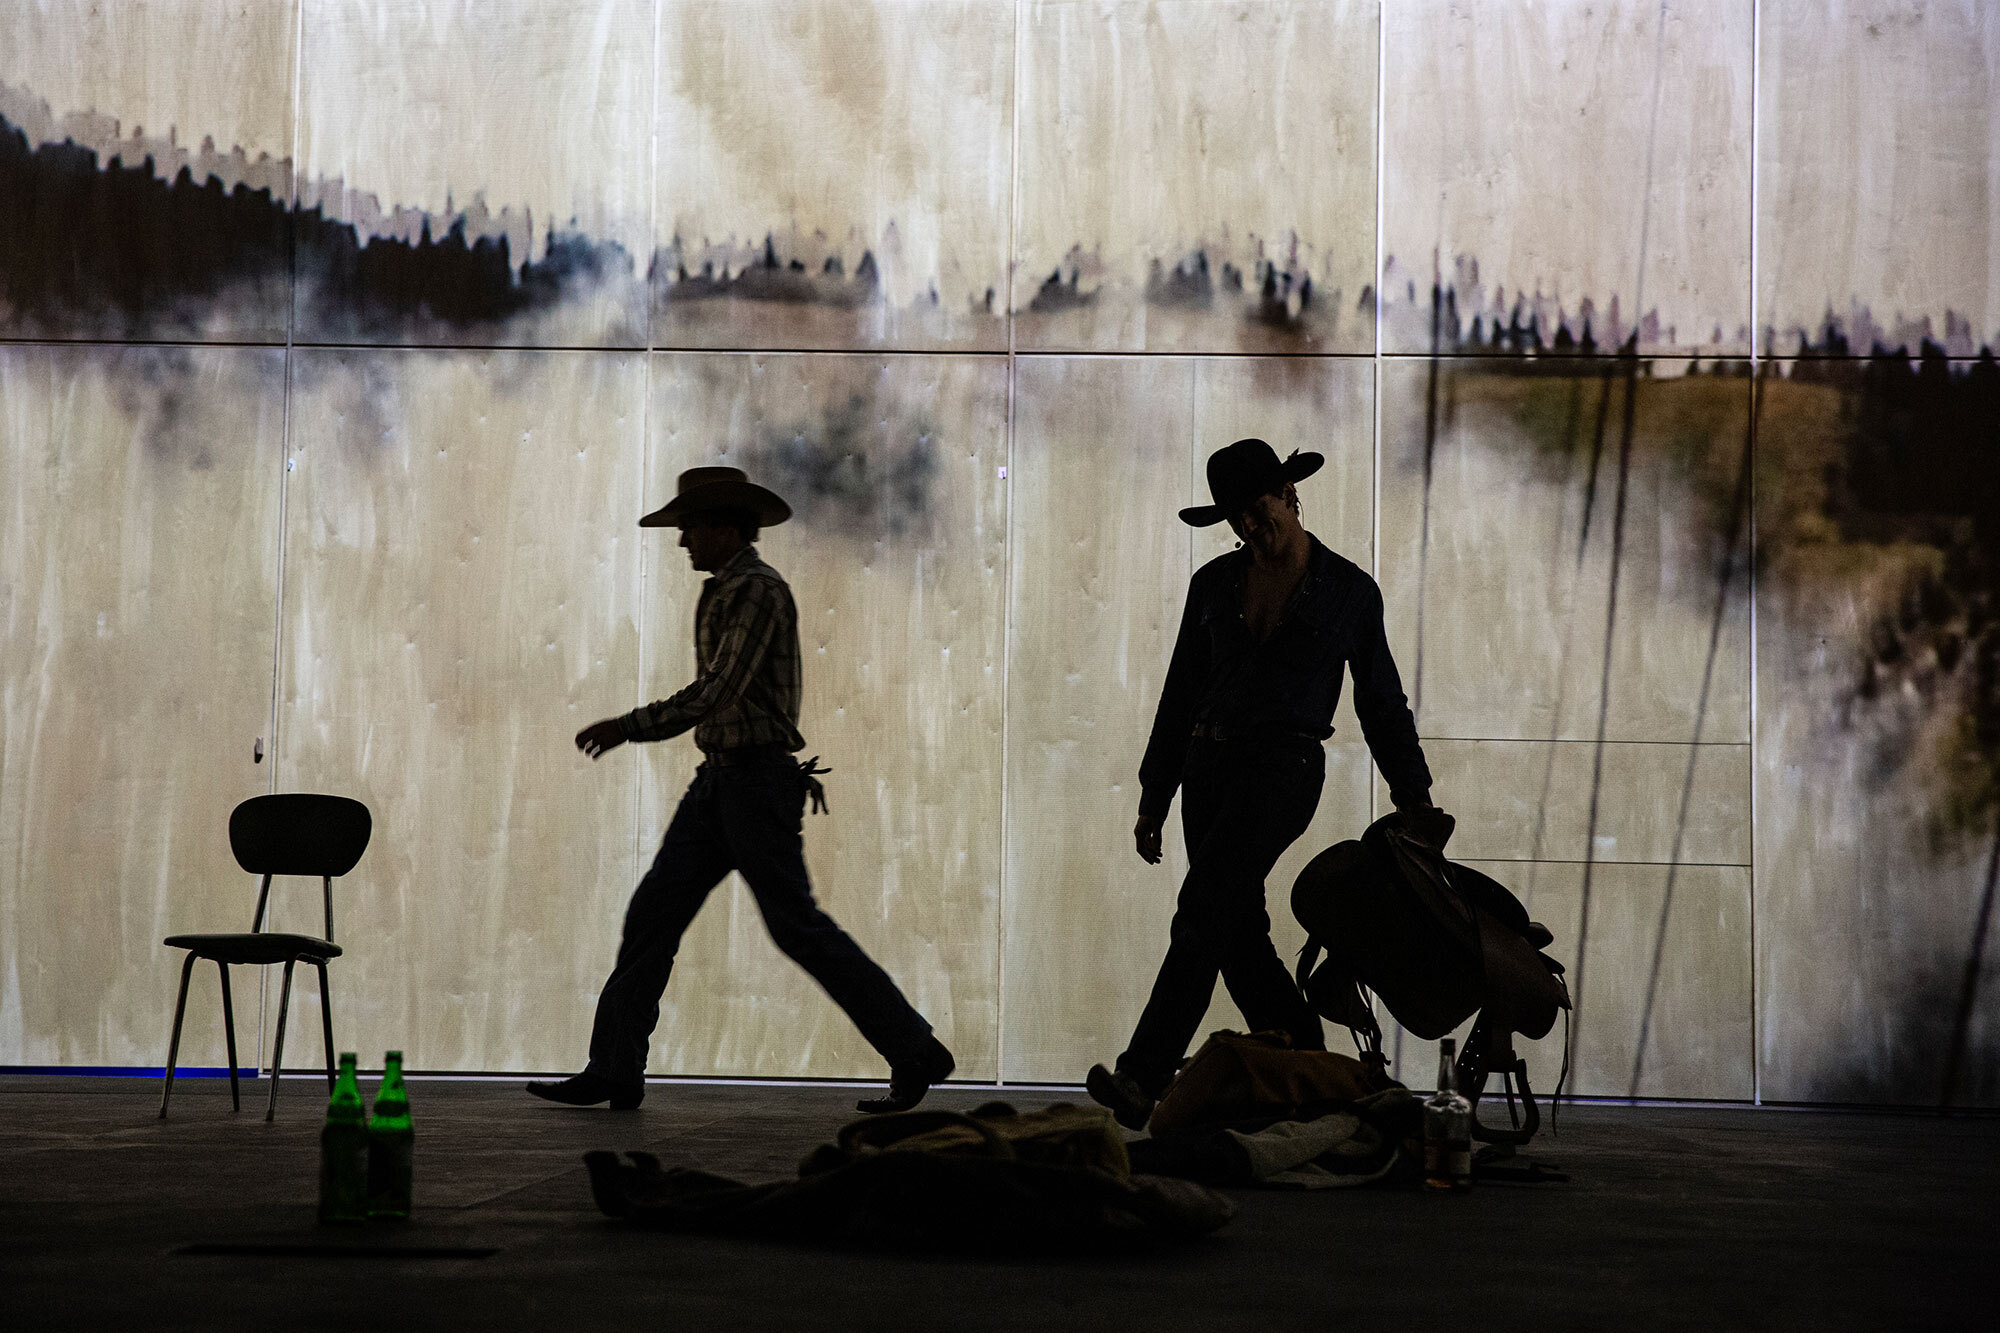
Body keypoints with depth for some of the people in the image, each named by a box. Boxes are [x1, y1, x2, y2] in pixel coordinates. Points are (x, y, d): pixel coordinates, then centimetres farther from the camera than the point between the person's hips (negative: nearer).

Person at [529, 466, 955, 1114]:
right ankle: (612, 1072, 6)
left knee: (795, 925, -7)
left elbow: (719, 690, -22)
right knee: (653, 912, 4)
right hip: (719, 777, 10)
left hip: (757, 776, -10)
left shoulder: (759, 590, -14)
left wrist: (629, 727, -20)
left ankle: (915, 1053, 0)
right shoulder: (722, 593, 18)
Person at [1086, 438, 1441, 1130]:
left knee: (1203, 913, -20)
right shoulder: (1214, 584, 10)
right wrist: (1153, 797, 13)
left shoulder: (1350, 591, 1)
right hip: (1209, 763, 5)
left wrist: (1416, 801, 8)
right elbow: (1182, 693, 15)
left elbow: (1382, 704, 9)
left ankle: (1144, 1083, -27)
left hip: (1284, 768, -5)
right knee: (1240, 937, 4)